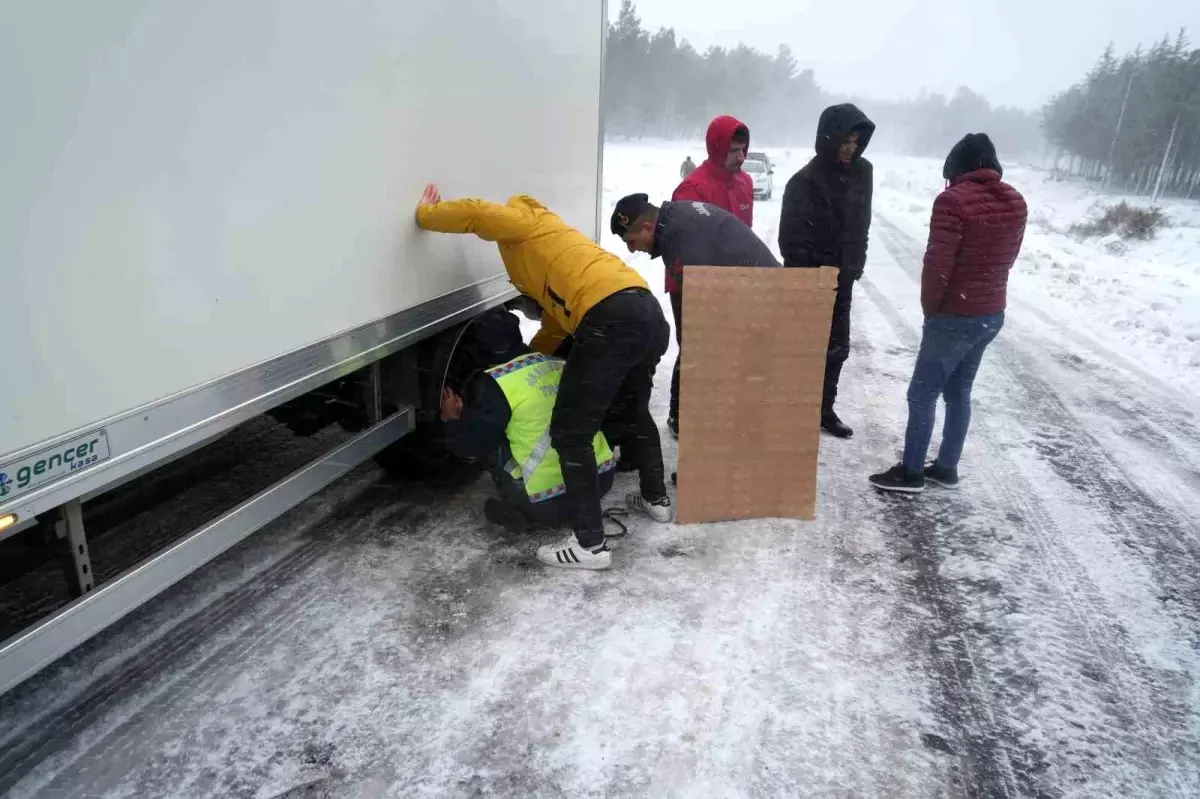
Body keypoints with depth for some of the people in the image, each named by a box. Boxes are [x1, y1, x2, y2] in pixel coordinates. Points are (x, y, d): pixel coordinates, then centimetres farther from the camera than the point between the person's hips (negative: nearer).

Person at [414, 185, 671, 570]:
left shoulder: (523, 221, 16)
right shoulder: (544, 254, 37)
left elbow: (476, 213, -3)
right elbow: (555, 324, 35)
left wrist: (426, 213, 14)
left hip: (610, 319, -10)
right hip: (648, 311, 10)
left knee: (569, 434, 0)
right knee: (634, 410, 31)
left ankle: (590, 544, 5)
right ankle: (656, 499, 46)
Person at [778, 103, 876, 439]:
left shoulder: (862, 172, 4)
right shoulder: (806, 180, -16)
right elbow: (791, 238, -17)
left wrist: (855, 264, 10)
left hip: (842, 279, 7)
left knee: (837, 348, 14)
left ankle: (823, 408, 29)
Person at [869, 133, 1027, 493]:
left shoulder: (953, 200, -17)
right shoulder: (1016, 202, 7)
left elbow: (938, 263, -18)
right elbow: (1007, 257, 15)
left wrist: (930, 306, -5)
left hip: (955, 315, -8)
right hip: (992, 313, 8)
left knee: (922, 393, 1)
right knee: (959, 391, 16)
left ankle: (910, 472, 8)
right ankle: (947, 467, 24)